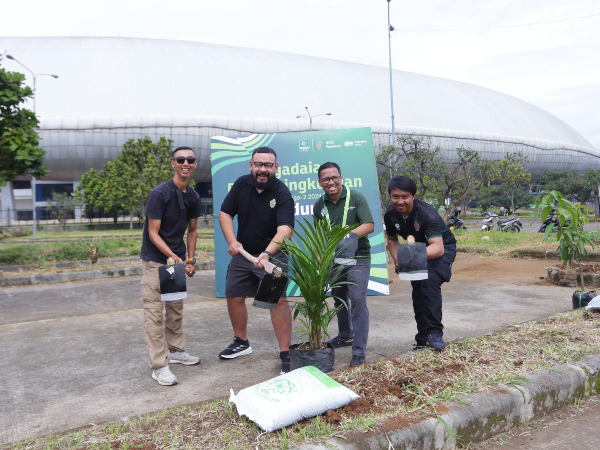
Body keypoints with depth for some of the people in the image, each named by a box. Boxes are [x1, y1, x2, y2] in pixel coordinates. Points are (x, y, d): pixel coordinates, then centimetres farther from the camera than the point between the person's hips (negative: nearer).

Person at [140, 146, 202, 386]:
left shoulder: (193, 197, 4)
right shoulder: (159, 193, -16)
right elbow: (153, 233, -16)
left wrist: (190, 260, 6)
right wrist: (174, 257, -24)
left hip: (178, 259, 7)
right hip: (156, 260, -7)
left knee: (176, 308, 16)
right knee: (154, 312, -5)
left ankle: (175, 350, 32)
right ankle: (159, 366, -1)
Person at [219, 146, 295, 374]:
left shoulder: (283, 194, -20)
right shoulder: (241, 184, -5)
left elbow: (284, 230, -32)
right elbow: (225, 213, 1)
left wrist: (267, 254, -47)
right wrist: (232, 241, -13)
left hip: (272, 255, -5)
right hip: (242, 252, 5)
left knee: (278, 298, -17)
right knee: (234, 296, 12)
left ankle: (285, 354, -8)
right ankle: (241, 343, 34)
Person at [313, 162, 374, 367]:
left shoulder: (356, 198, -9)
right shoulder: (319, 206, 3)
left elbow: (369, 225, -14)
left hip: (357, 258, -5)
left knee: (357, 301, -11)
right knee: (338, 299, 18)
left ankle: (359, 352, -5)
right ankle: (345, 336, 41)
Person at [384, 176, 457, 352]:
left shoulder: (426, 213, -35)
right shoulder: (390, 215, -16)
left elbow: (438, 247, -46)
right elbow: (392, 239, 4)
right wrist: (397, 259, -14)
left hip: (442, 248, -6)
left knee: (430, 282, -30)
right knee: (418, 290, 6)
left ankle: (435, 332, -21)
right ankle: (423, 339, 20)